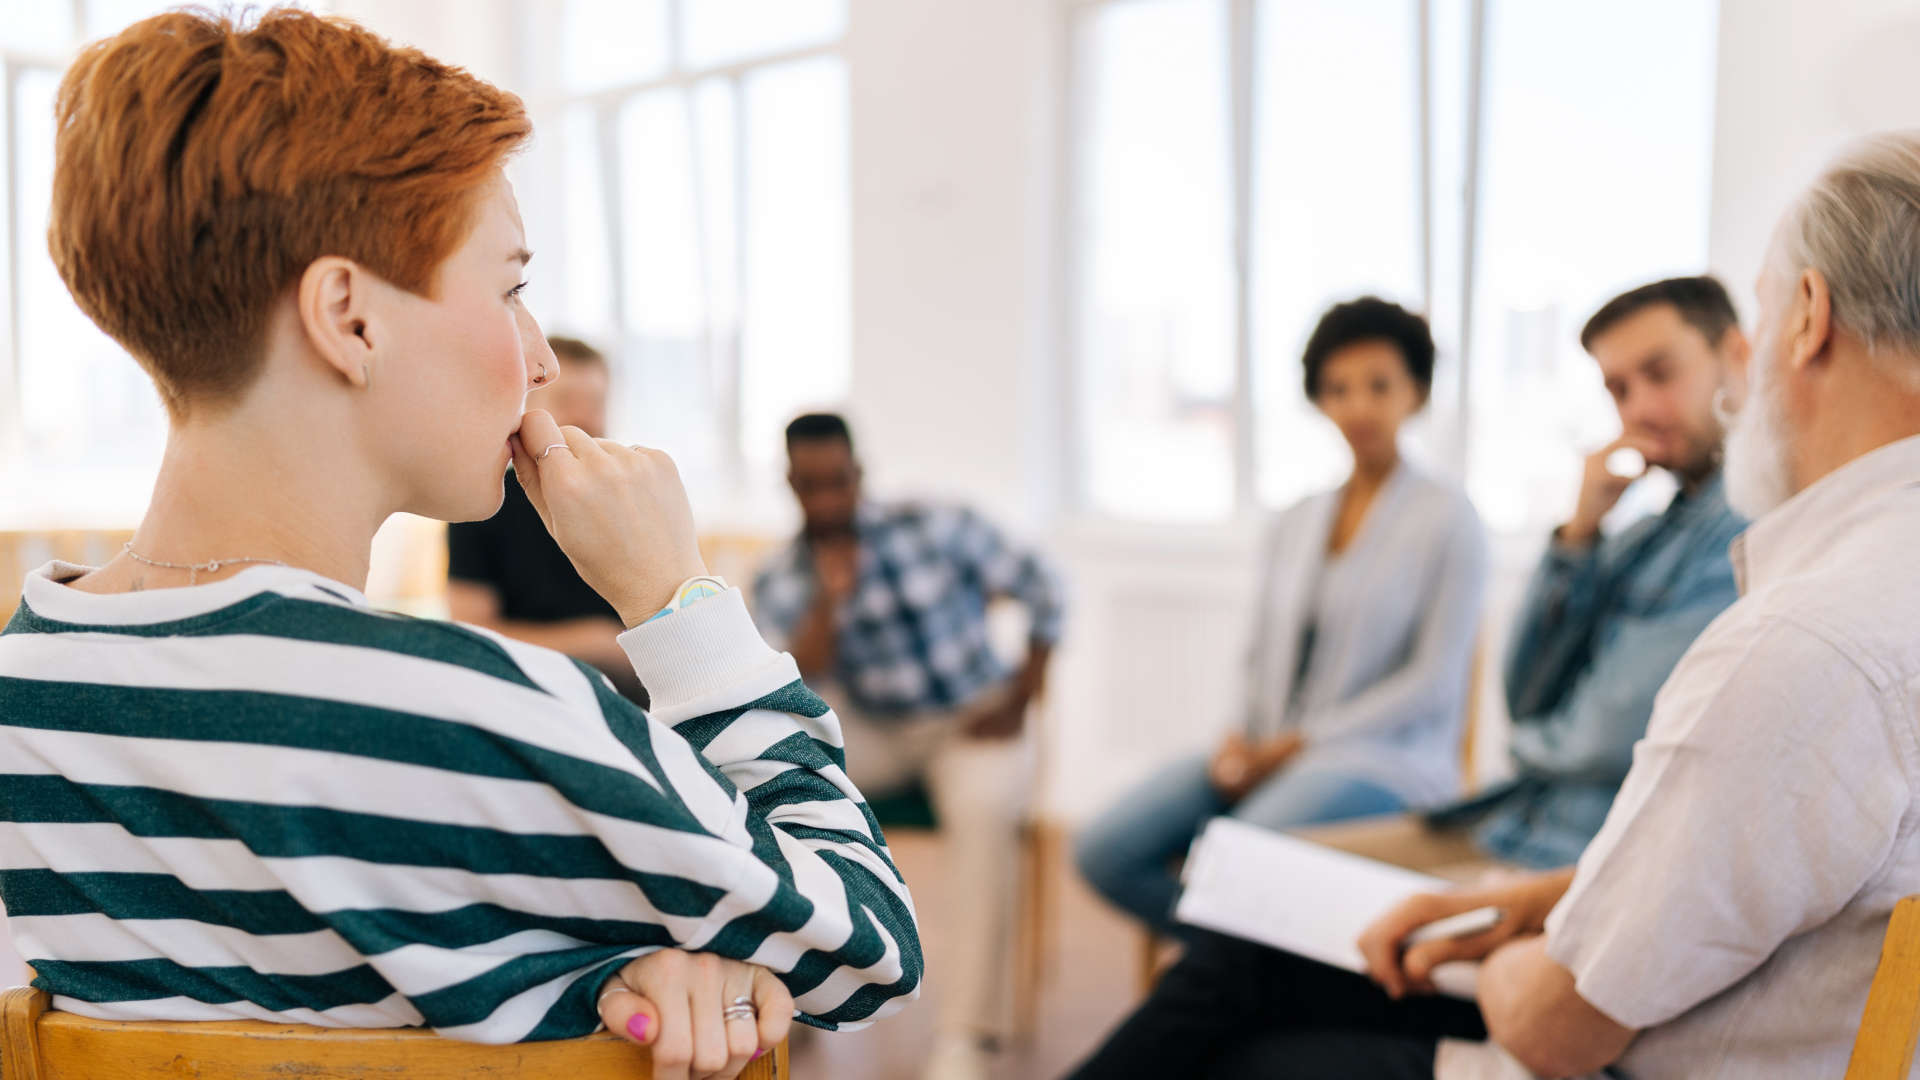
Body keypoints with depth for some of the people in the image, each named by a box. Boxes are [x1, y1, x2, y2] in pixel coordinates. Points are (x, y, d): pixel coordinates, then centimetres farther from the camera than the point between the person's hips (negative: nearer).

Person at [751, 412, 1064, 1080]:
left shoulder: (936, 528, -9)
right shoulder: (779, 583, -2)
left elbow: (1041, 589, -4)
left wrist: (1019, 701, -8)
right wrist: (829, 597, -23)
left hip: (973, 722, -3)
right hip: (872, 735, 3)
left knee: (983, 812, -37)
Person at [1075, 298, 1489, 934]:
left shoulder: (1448, 518, 0)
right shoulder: (1293, 524, 18)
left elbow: (1433, 684, -6)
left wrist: (1297, 745, -11)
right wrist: (1245, 744, -2)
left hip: (1387, 762, -6)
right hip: (1272, 756, 6)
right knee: (1106, 851, -17)